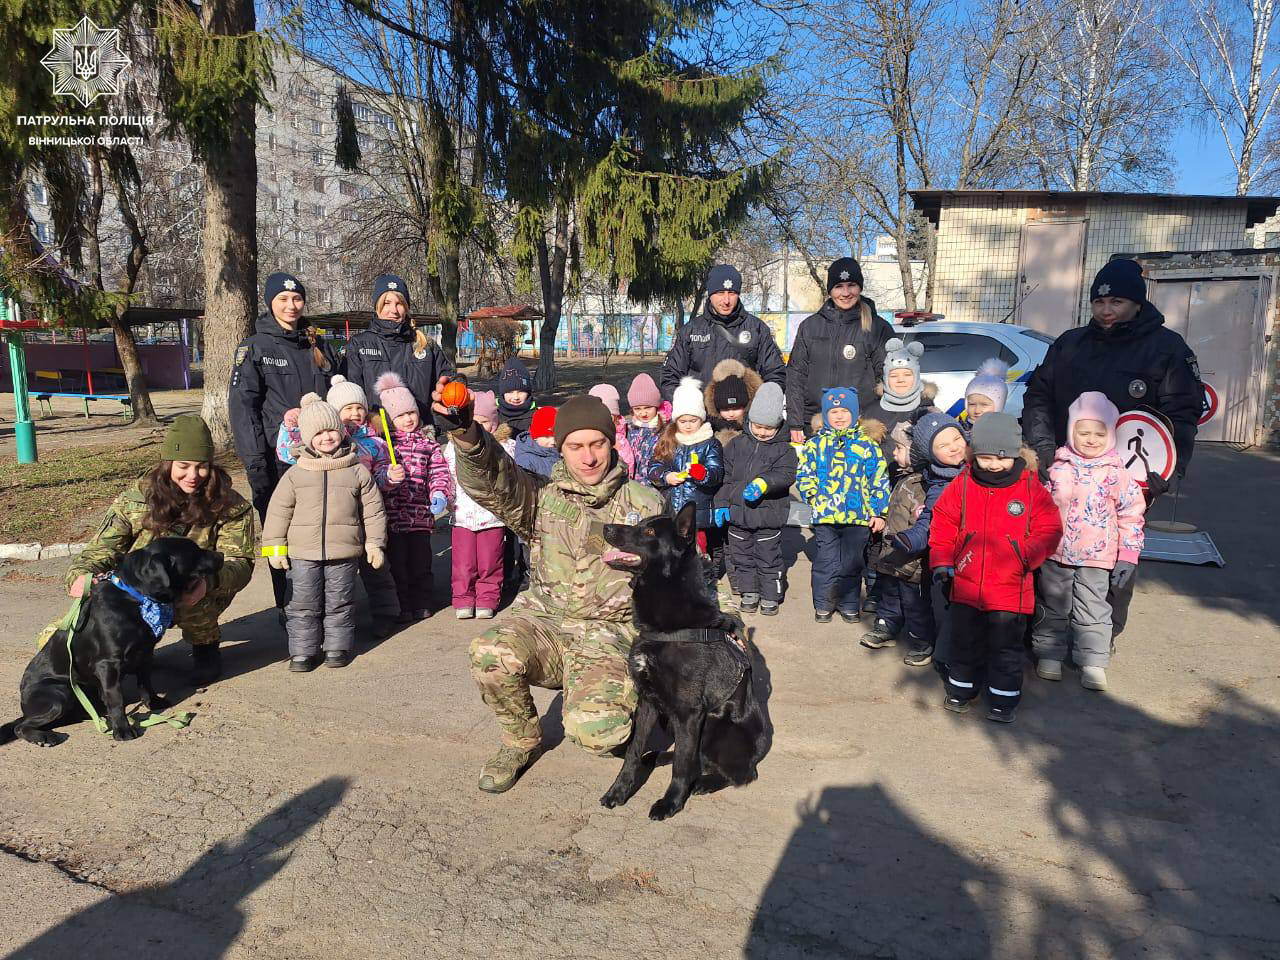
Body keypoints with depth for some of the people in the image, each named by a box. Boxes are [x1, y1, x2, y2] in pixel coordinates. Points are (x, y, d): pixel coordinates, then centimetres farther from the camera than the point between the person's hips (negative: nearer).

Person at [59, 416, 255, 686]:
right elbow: (102, 548, -6)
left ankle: (205, 646, -5)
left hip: (198, 598, -2)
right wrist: (81, 576, -29)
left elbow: (240, 563, -16)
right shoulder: (136, 497, -5)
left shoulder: (230, 506, -10)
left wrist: (208, 580, -39)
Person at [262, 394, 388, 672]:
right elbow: (278, 511, 6)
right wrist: (275, 547, 2)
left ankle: (338, 646, 23)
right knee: (303, 604, 5)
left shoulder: (358, 471, 1)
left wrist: (375, 544, 2)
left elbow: (373, 510, 4)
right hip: (303, 553, 1)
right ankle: (302, 650, 18)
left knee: (339, 602, 9)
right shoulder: (295, 474, 2)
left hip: (344, 553, 0)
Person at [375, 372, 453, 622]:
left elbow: (439, 472, 5)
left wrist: (439, 494, -13)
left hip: (421, 514, 2)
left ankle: (422, 603, 24)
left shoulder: (428, 443, 8)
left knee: (421, 562, 9)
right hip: (392, 514, -1)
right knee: (397, 562, 5)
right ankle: (401, 607, 18)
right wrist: (388, 477, -27)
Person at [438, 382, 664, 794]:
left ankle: (609, 700, 13)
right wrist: (466, 431, -37)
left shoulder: (645, 504, 4)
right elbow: (492, 481, -18)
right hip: (545, 621, 2)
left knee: (593, 729, -28)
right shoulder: (544, 500, 3)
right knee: (491, 654, -30)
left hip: (609, 635, -2)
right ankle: (522, 741, 2)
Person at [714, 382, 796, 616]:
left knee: (768, 558, 5)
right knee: (741, 556, 13)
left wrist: (763, 484, -32)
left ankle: (770, 597, 21)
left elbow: (785, 475, -15)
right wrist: (722, 504, 3)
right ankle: (749, 593, 28)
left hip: (769, 515, -3)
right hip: (737, 514, 3)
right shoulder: (737, 444, 6)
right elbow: (725, 476, 8)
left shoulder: (783, 448, -2)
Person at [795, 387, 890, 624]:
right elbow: (803, 475, 8)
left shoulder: (867, 445, 6)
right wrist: (814, 497, -7)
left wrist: (879, 512, 2)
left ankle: (848, 604, 25)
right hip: (824, 514, 0)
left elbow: (879, 480, 6)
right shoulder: (815, 444, 6)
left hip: (858, 515, 1)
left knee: (852, 562, 10)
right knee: (826, 560, 4)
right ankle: (823, 604, 19)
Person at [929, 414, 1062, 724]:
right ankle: (960, 690, 34)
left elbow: (1049, 530, -3)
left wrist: (1026, 553, -19)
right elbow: (942, 527, 3)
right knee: (964, 643, 16)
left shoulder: (1032, 488, -4)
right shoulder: (961, 485, -1)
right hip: (965, 585, 2)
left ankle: (1004, 700, 25)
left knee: (1006, 648, 8)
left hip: (1010, 589, -2)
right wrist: (941, 563, -5)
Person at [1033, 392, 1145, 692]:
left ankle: (1093, 663, 18)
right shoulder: (1057, 467, -2)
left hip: (1096, 557, -2)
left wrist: (1128, 555, -7)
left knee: (1092, 611, 7)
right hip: (1055, 554, 2)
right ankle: (1049, 654, 28)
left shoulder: (1117, 473, -6)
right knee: (1053, 607, 14)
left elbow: (1132, 514, -4)